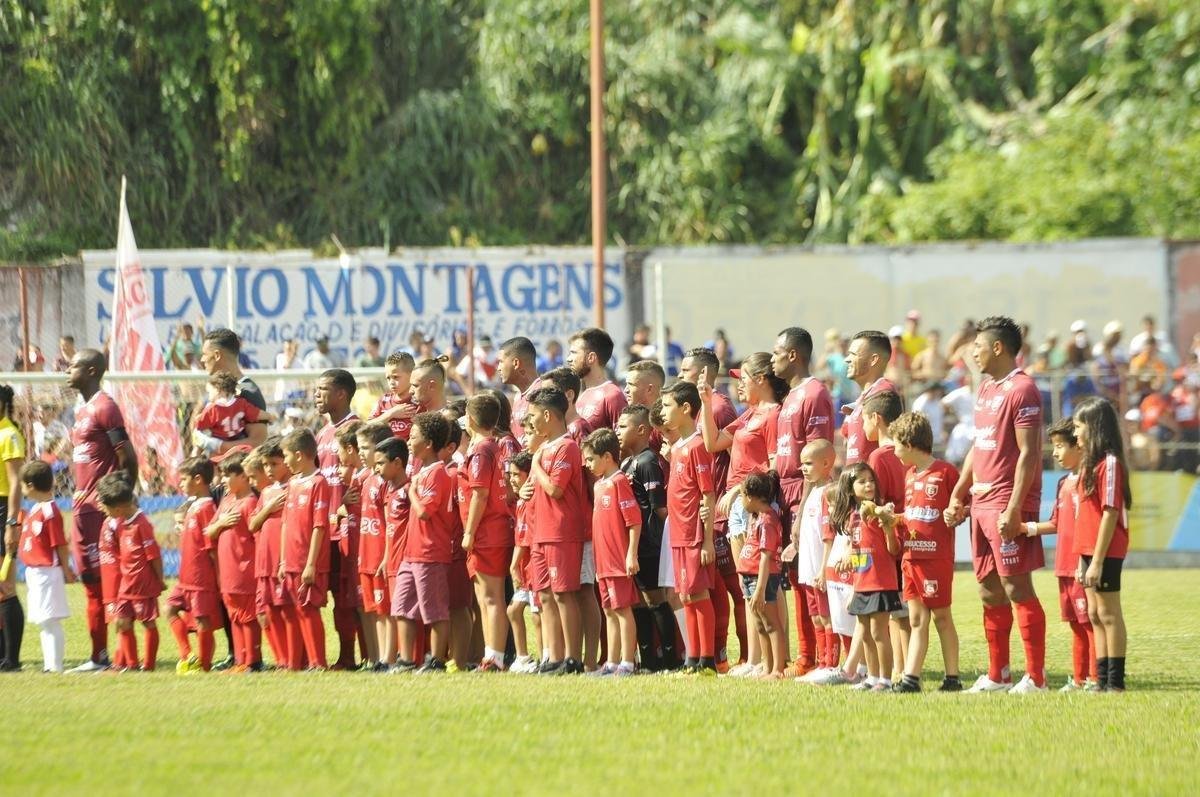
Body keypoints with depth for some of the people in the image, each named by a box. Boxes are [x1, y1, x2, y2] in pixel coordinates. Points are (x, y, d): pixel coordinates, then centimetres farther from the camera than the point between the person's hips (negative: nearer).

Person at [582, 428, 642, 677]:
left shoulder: (619, 482, -11)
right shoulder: (599, 484, 15)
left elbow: (634, 521, -15)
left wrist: (631, 555, -19)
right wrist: (598, 558, 18)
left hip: (620, 561, -9)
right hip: (604, 561, 9)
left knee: (622, 609, -5)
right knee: (610, 611, 12)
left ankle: (627, 663, -2)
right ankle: (612, 663, 17)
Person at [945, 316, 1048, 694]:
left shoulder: (1021, 390, -11)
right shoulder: (985, 389, 18)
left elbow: (1029, 454, -16)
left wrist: (1014, 508, -22)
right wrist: (957, 496, 16)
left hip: (1007, 506, -9)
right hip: (981, 503, 9)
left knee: (1017, 589, -9)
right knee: (990, 591, 10)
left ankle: (1036, 678, -7)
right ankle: (996, 676, 16)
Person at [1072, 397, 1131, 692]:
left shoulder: (1109, 463, -15)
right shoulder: (1091, 462, 14)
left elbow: (1110, 514, -19)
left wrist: (1097, 561, -21)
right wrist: (1083, 558, 16)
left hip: (1106, 552, -10)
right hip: (1089, 551, 10)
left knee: (1109, 614, -5)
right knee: (1095, 615, 13)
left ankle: (1115, 682, -1)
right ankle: (1103, 680, 19)